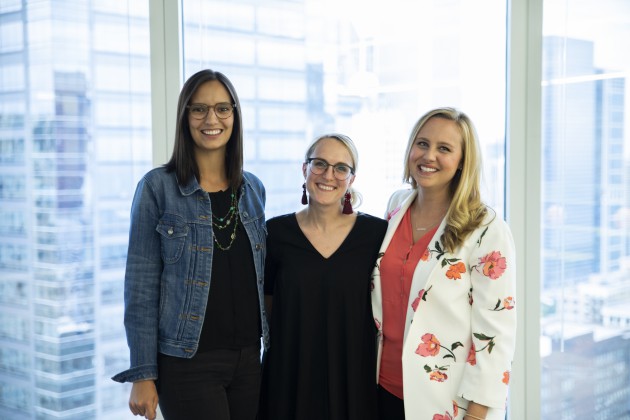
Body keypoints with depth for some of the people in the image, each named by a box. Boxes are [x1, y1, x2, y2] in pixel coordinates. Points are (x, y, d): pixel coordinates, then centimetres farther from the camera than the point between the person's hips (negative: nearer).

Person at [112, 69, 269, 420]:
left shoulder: (253, 189, 8)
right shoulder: (158, 187, -6)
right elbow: (141, 286, -7)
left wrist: (269, 350, 10)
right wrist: (143, 375, -10)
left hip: (248, 359, 5)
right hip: (188, 364, -4)